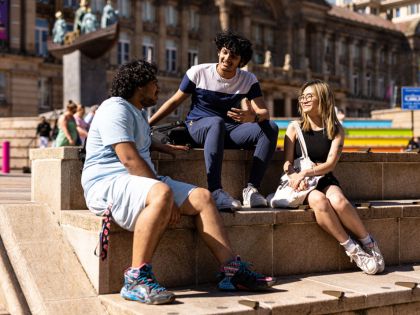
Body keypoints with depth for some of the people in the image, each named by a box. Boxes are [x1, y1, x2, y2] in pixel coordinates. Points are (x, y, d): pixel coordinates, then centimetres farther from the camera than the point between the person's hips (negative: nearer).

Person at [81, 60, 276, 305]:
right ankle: (136, 279, -37)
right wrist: (164, 190, -23)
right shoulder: (116, 109, -10)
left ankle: (233, 271, -7)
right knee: (161, 193, -40)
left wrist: (163, 147, 36)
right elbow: (129, 158, -21)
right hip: (107, 183, -10)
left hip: (141, 181, 10)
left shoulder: (139, 112, 24)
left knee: (201, 197, -3)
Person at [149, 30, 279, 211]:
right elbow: (174, 101, 4)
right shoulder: (198, 72, -4)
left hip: (228, 132, 4)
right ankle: (215, 191, -46)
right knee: (217, 122, -41)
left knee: (271, 128, -20)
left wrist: (252, 117, -35)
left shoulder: (249, 80, 1)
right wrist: (146, 125, 0)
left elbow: (264, 113, -9)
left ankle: (251, 189, -28)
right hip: (198, 128, -3)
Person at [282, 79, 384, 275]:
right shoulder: (295, 128, 8)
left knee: (338, 200, -34)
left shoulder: (336, 130, 8)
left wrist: (305, 173, -21)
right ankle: (352, 249, -25)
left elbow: (330, 164, -4)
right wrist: (295, 176, -22)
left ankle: (368, 243, -15)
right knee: (318, 200, -35)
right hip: (302, 185, 0)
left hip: (325, 181, 0)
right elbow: (287, 163, 1)